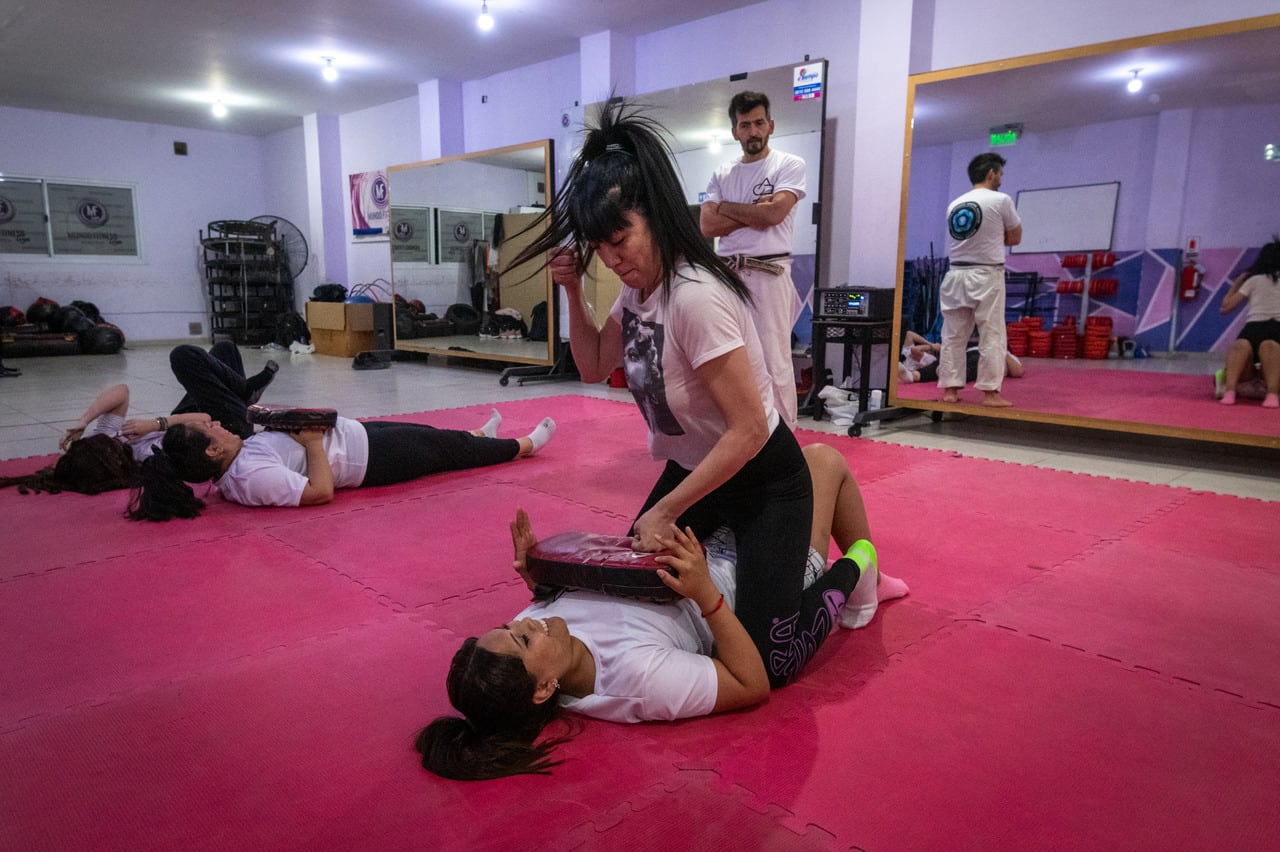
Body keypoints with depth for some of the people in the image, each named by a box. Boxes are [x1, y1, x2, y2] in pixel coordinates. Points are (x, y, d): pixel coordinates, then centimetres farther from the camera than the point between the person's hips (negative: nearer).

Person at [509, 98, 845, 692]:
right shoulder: (637, 289, -3)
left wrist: (664, 512, -23)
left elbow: (749, 431, -29)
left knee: (767, 665, -8)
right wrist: (573, 292, -3)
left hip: (762, 481, -8)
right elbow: (594, 367, 11)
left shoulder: (694, 296, -30)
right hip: (692, 470, 8)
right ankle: (722, 547, 31)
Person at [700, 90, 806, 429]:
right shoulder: (721, 174, 14)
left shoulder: (789, 165, 2)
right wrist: (754, 213, -7)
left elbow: (773, 214, -13)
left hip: (768, 274, -4)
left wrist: (726, 207, 0)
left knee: (774, 362, -5)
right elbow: (706, 226, 1)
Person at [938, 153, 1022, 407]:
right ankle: (990, 392, 0)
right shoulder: (1001, 200, -4)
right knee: (992, 337, 0)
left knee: (953, 336, 7)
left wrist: (991, 238, 15)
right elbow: (1015, 237, 6)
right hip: (986, 276, -5)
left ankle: (950, 389, 9)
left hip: (956, 275, 5)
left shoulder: (954, 205, 11)